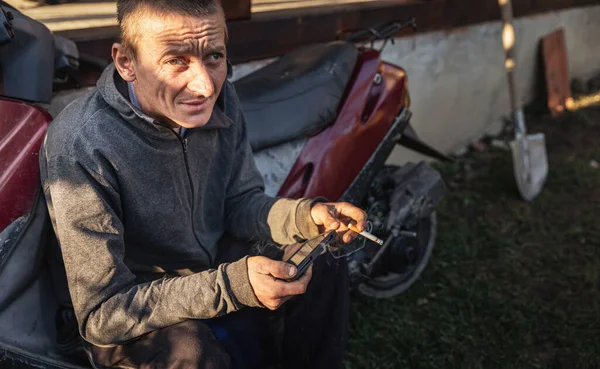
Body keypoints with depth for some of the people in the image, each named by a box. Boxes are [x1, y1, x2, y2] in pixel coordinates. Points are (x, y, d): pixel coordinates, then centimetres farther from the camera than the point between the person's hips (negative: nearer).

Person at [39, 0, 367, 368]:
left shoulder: (220, 100, -11)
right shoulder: (80, 147, -30)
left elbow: (239, 203, 2)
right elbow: (101, 316, -26)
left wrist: (306, 215, -19)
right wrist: (230, 285, -36)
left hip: (219, 273, 6)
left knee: (325, 269, -9)